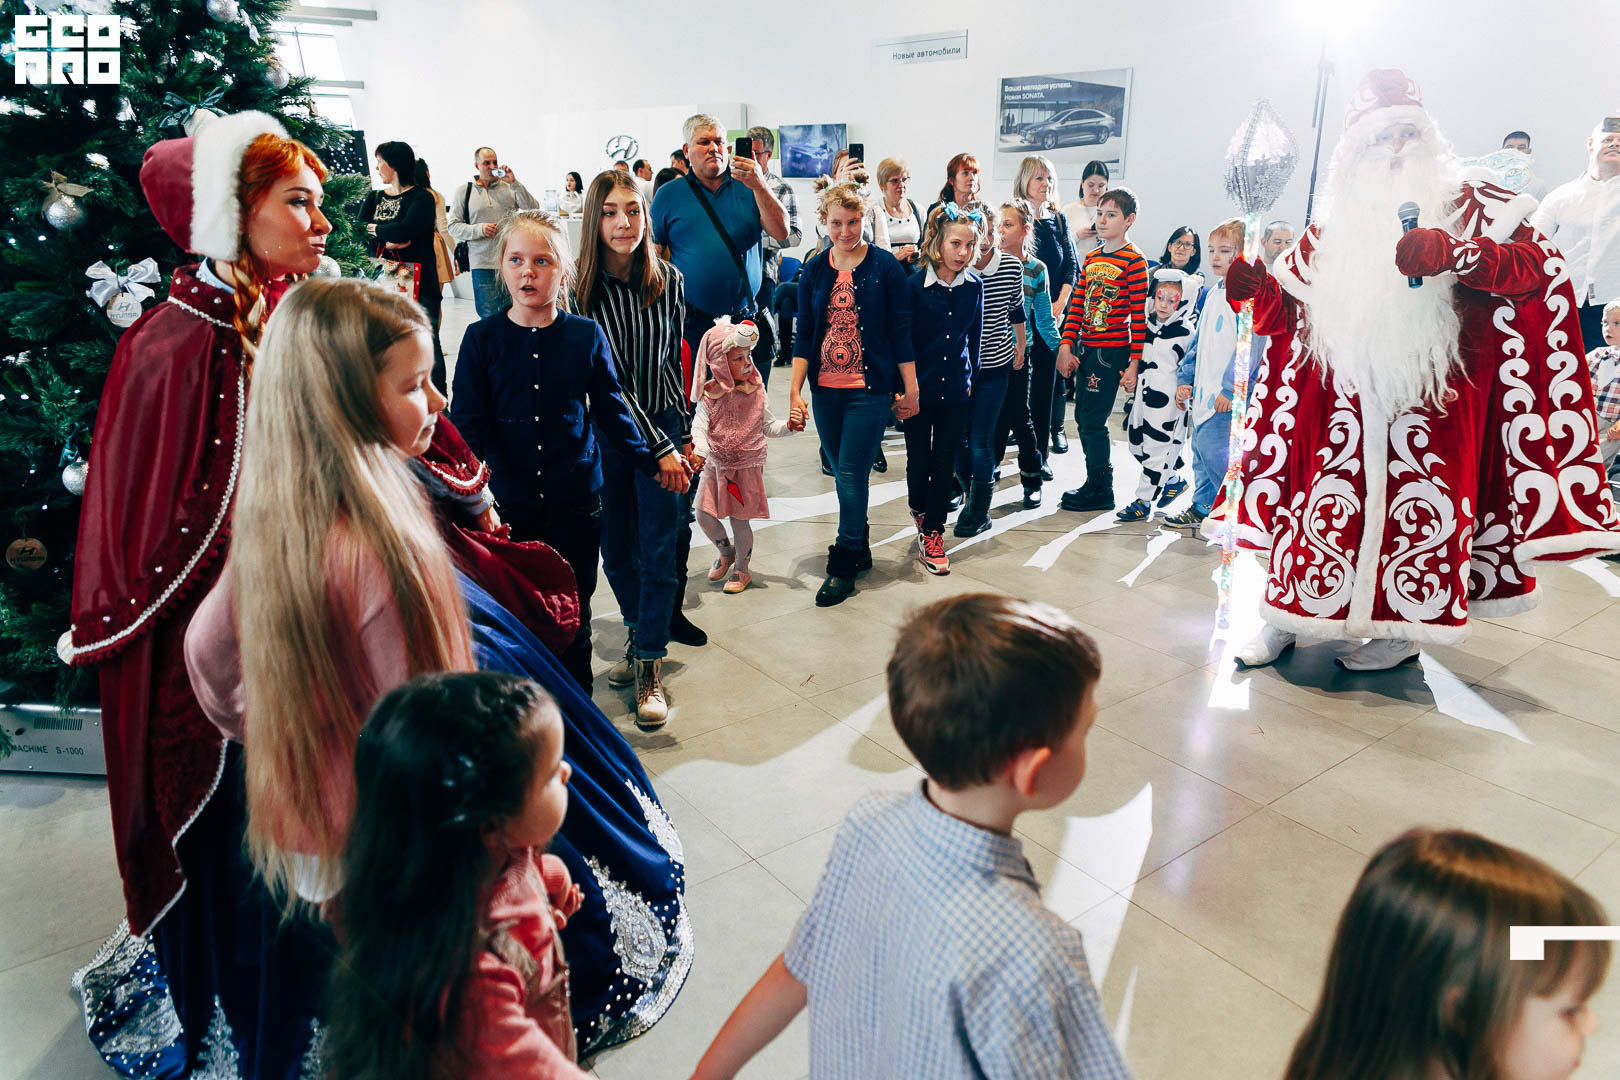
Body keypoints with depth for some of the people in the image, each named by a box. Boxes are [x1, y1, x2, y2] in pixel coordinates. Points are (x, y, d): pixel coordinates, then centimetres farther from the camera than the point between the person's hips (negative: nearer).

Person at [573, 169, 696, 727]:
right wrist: (661, 448, -19)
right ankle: (637, 633, 35)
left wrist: (684, 435, 4)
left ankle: (650, 665, 8)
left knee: (659, 549, -1)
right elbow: (608, 379, -16)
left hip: (664, 425, 1)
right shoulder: (580, 291, -12)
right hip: (606, 434, -1)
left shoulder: (670, 282, -3)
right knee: (616, 548, 11)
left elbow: (674, 361, 6)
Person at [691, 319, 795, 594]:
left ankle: (741, 569, 23)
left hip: (747, 465, -1)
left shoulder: (755, 392, -3)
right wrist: (699, 449, -31)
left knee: (740, 519, 3)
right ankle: (725, 550, 29)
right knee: (704, 514, -1)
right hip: (716, 463, 1)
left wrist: (787, 425, -14)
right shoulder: (710, 395, -6)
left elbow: (768, 427, 4)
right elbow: (699, 425, -13)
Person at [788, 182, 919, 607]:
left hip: (871, 389, -4)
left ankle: (844, 565, 5)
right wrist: (795, 392, -2)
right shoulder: (814, 270, 6)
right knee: (846, 476, 12)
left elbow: (901, 332, -1)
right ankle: (861, 551, 28)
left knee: (851, 476, -7)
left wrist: (910, 389, -2)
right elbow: (804, 336, 6)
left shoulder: (884, 266, -3)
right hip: (826, 391, 4)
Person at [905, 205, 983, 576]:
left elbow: (974, 336, 12)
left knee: (945, 461, 7)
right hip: (919, 388, -3)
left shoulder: (975, 286, 1)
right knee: (918, 458, 7)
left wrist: (971, 378, 11)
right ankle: (919, 507, 38)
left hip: (955, 391, 3)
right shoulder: (915, 285, -10)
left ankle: (931, 533, 18)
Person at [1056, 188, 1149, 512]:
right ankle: (1098, 482, 26)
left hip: (1112, 351, -7)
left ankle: (1100, 491, 9)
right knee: (1083, 418, 12)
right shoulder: (1091, 258, 13)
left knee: (1093, 420, -5)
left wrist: (1134, 361, -14)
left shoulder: (1134, 261, -8)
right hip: (1085, 349, 8)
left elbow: (1139, 315, -11)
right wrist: (1066, 345, 1)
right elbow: (1077, 305, 10)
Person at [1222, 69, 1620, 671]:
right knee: (1323, 494, 0)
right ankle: (1283, 619, 9)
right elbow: (1290, 310, 15)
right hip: (1344, 393, 3)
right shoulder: (1334, 225, 15)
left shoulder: (1460, 206, 4)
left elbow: (1537, 264, -9)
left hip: (1431, 392, -2)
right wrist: (1258, 287, -6)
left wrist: (1454, 254, -27)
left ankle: (1405, 627, 13)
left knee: (1417, 502, -2)